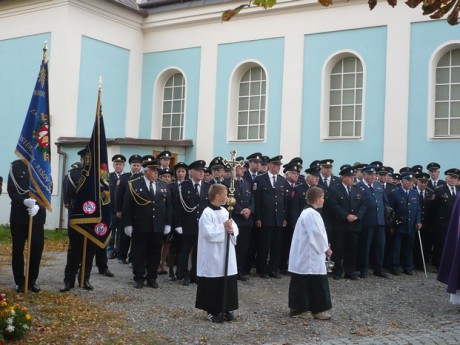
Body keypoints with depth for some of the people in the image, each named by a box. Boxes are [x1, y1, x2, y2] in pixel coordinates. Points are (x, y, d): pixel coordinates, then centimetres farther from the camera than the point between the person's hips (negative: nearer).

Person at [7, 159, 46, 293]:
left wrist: (38, 205, -18)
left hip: (37, 216, 1)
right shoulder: (16, 166, 1)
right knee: (18, 249, 5)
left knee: (37, 248, 1)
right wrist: (24, 201, -23)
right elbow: (11, 190, -5)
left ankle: (32, 281, 15)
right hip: (19, 215, -1)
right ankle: (20, 282, 16)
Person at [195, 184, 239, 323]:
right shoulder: (207, 213, -14)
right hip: (213, 256, -7)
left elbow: (234, 226, 12)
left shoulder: (224, 211, 9)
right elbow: (209, 233, -21)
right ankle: (212, 311, 14)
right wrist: (223, 227, -17)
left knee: (228, 283, 10)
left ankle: (226, 309, 22)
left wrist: (232, 229, -9)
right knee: (213, 285, 2)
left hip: (226, 255, 7)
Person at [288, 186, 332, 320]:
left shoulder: (306, 212, 14)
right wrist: (326, 248, -8)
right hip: (311, 256, -10)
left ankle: (298, 308, 17)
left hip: (303, 256, 10)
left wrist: (323, 247, 15)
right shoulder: (312, 214, -19)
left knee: (302, 283, 12)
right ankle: (318, 310, 9)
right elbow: (317, 235, -21)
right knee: (317, 283, 0)